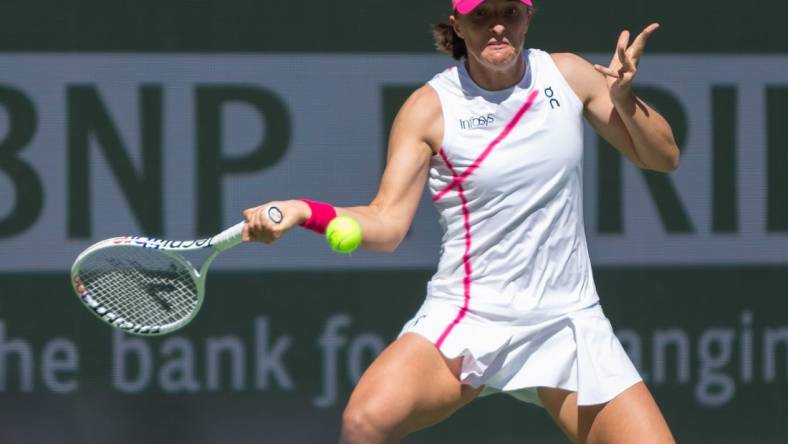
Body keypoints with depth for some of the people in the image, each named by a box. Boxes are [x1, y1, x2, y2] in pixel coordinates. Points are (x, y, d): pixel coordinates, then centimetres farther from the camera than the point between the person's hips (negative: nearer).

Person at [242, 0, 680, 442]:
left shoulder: (569, 76, 3)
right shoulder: (430, 108, -5)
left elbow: (663, 157, 9)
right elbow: (386, 222, -11)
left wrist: (623, 98, -10)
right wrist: (301, 211, -28)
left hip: (568, 322, 3)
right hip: (465, 319, -3)